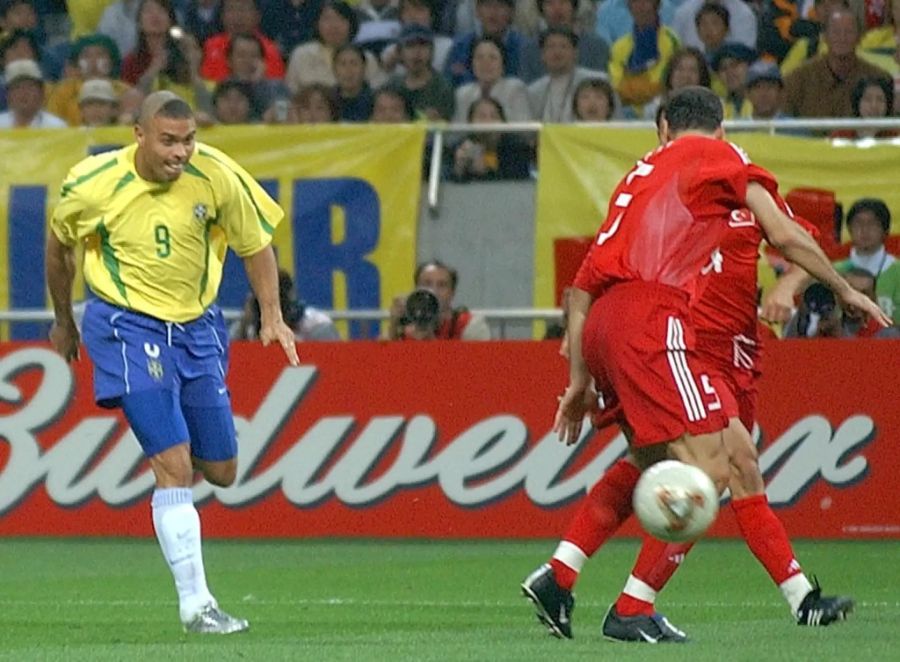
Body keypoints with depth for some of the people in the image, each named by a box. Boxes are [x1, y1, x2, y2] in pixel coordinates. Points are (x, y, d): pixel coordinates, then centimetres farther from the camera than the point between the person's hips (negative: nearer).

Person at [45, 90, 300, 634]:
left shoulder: (217, 176, -13)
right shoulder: (92, 186, -16)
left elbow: (256, 243, 3)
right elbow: (60, 246, 6)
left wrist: (272, 316, -6)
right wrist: (63, 321, 17)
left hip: (197, 325, 4)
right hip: (128, 326, -4)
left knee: (221, 472, 9)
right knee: (175, 466, -16)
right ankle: (195, 605, -12)